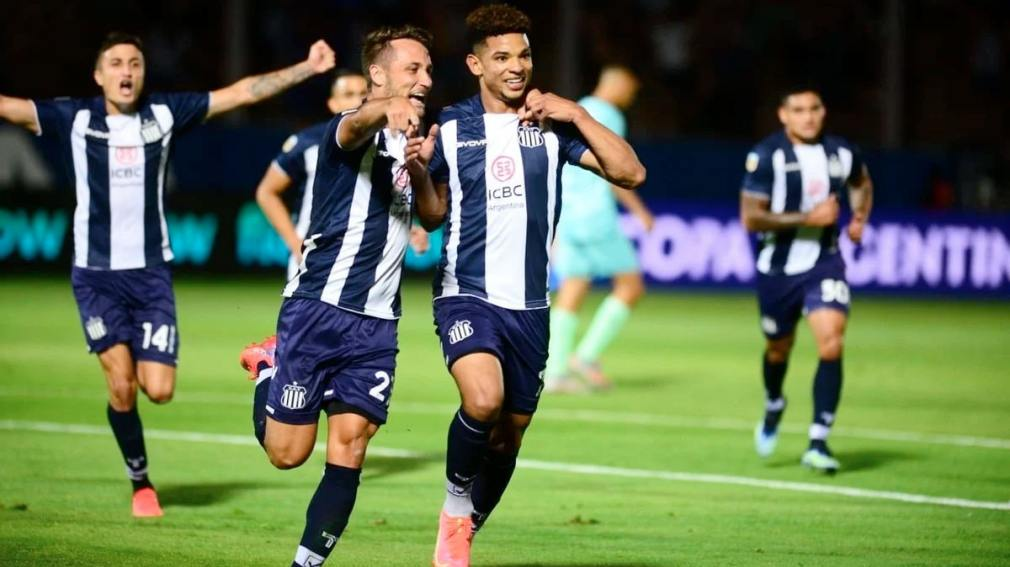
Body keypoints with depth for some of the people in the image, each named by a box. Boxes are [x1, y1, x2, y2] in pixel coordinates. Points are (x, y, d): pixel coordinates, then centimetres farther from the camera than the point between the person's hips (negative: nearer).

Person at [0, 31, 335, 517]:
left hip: (151, 272, 2)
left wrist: (308, 68, -3)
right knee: (121, 385, -11)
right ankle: (141, 484, 9)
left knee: (158, 390, -9)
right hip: (96, 274, -1)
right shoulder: (75, 119, -2)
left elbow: (242, 92, 1)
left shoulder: (165, 114, 2)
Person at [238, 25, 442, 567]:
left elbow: (433, 217, 17)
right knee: (287, 452, 0)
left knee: (349, 446, -7)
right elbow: (355, 126, -35)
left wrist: (420, 171, -6)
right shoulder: (351, 131, -10)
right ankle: (268, 364, 29)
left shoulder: (415, 141, 14)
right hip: (318, 308, -6)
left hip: (377, 323, 6)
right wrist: (387, 111, -60)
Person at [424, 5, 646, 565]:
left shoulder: (551, 125, 5)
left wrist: (576, 114, -10)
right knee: (483, 400, -30)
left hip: (529, 306, 3)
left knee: (508, 438, 9)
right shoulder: (449, 127, 2)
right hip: (467, 296, -3)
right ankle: (454, 513, -8)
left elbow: (629, 172, -3)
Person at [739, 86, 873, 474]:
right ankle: (773, 407, 50)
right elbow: (750, 218, -16)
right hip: (778, 265, -1)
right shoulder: (767, 156, -13)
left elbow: (862, 183, 24)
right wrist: (807, 217, -22)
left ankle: (818, 442, -12)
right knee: (779, 348, 16)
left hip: (825, 263, 1)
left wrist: (859, 217, 5)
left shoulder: (841, 154, -1)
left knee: (831, 344, -17)